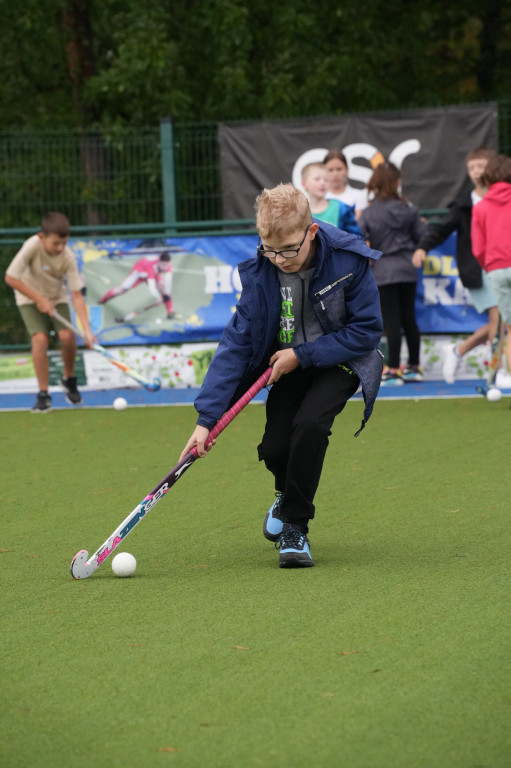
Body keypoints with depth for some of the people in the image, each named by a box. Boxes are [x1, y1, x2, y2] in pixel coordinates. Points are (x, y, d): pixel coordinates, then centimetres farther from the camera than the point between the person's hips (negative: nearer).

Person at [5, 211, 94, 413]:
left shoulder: (68, 257, -24)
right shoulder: (32, 247, -30)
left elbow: (76, 295, -22)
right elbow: (10, 278, -23)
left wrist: (87, 330, -29)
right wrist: (39, 299, -23)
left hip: (56, 298, 2)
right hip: (30, 298, -2)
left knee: (67, 336, -18)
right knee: (40, 338, -22)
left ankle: (69, 379, 11)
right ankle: (43, 394, -11)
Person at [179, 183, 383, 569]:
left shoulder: (349, 259, -25)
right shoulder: (260, 273, -19)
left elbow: (367, 329, -18)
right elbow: (236, 343, -18)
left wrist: (302, 355, -23)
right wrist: (207, 417, -25)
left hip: (342, 359, -3)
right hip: (291, 363, 3)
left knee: (309, 423, -28)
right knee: (274, 447, -11)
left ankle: (294, 527, -12)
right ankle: (288, 492, 28)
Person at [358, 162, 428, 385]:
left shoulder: (369, 214, -10)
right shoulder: (408, 209, -1)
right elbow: (421, 235, 5)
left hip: (384, 272, -4)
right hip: (407, 268, 4)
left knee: (392, 322, -3)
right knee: (409, 319, 12)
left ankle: (393, 371, -3)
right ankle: (414, 367, 19)